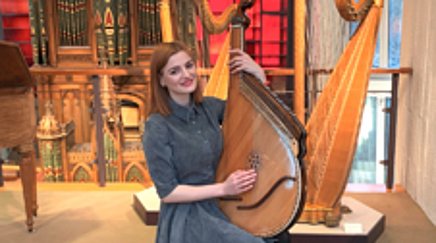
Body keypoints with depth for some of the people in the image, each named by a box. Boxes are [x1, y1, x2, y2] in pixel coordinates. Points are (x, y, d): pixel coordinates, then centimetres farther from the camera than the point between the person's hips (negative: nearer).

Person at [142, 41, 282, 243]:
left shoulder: (209, 107, 0)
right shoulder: (157, 126, -16)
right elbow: (167, 192, -15)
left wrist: (258, 74, -6)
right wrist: (223, 189, -20)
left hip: (216, 210, 6)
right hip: (185, 219, -5)